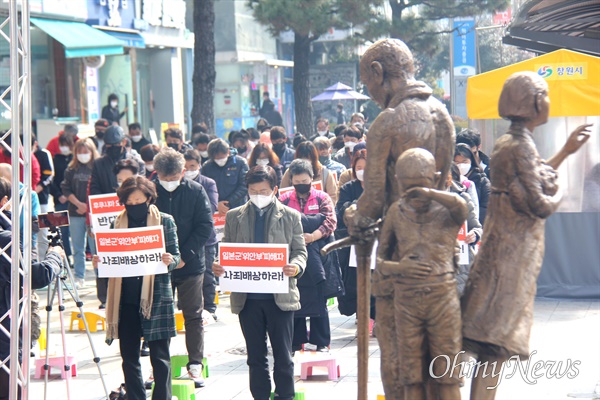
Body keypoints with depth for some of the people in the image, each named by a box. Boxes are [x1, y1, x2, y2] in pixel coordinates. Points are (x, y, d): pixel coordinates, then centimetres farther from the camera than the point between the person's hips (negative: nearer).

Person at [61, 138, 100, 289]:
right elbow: (66, 189, 5)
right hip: (76, 214, 3)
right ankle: (79, 278, 12)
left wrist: (89, 206, -10)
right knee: (78, 248, 6)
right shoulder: (72, 169, 8)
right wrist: (79, 204, -8)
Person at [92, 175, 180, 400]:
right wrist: (99, 263, -8)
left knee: (159, 357, -1)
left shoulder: (165, 221, 1)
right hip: (126, 298, 3)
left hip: (156, 297, -3)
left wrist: (170, 261, -22)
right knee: (129, 356, 8)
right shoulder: (118, 222, 8)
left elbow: (175, 255, 1)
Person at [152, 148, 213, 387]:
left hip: (190, 265, -1)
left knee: (193, 316, 5)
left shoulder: (195, 191, -4)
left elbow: (205, 226, -5)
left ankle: (195, 365, 11)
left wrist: (185, 255, -13)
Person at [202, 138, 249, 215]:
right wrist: (216, 205, -11)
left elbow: (244, 186, -4)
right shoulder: (206, 167, 7)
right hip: (215, 212, 2)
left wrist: (229, 202, -10)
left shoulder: (240, 163, 0)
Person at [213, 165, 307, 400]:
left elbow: (300, 251, 2)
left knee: (283, 356, 2)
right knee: (256, 356, 9)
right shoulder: (234, 217, 9)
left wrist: (296, 267, -20)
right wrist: (218, 267, -12)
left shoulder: (290, 216, 5)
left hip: (280, 296, -2)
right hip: (247, 297, 2)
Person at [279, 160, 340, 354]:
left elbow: (330, 221, -7)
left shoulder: (322, 198, 4)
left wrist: (313, 236, -21)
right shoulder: (284, 199, 8)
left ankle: (322, 342, 8)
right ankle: (296, 342, 15)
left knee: (318, 301, 1)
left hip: (317, 257, -2)